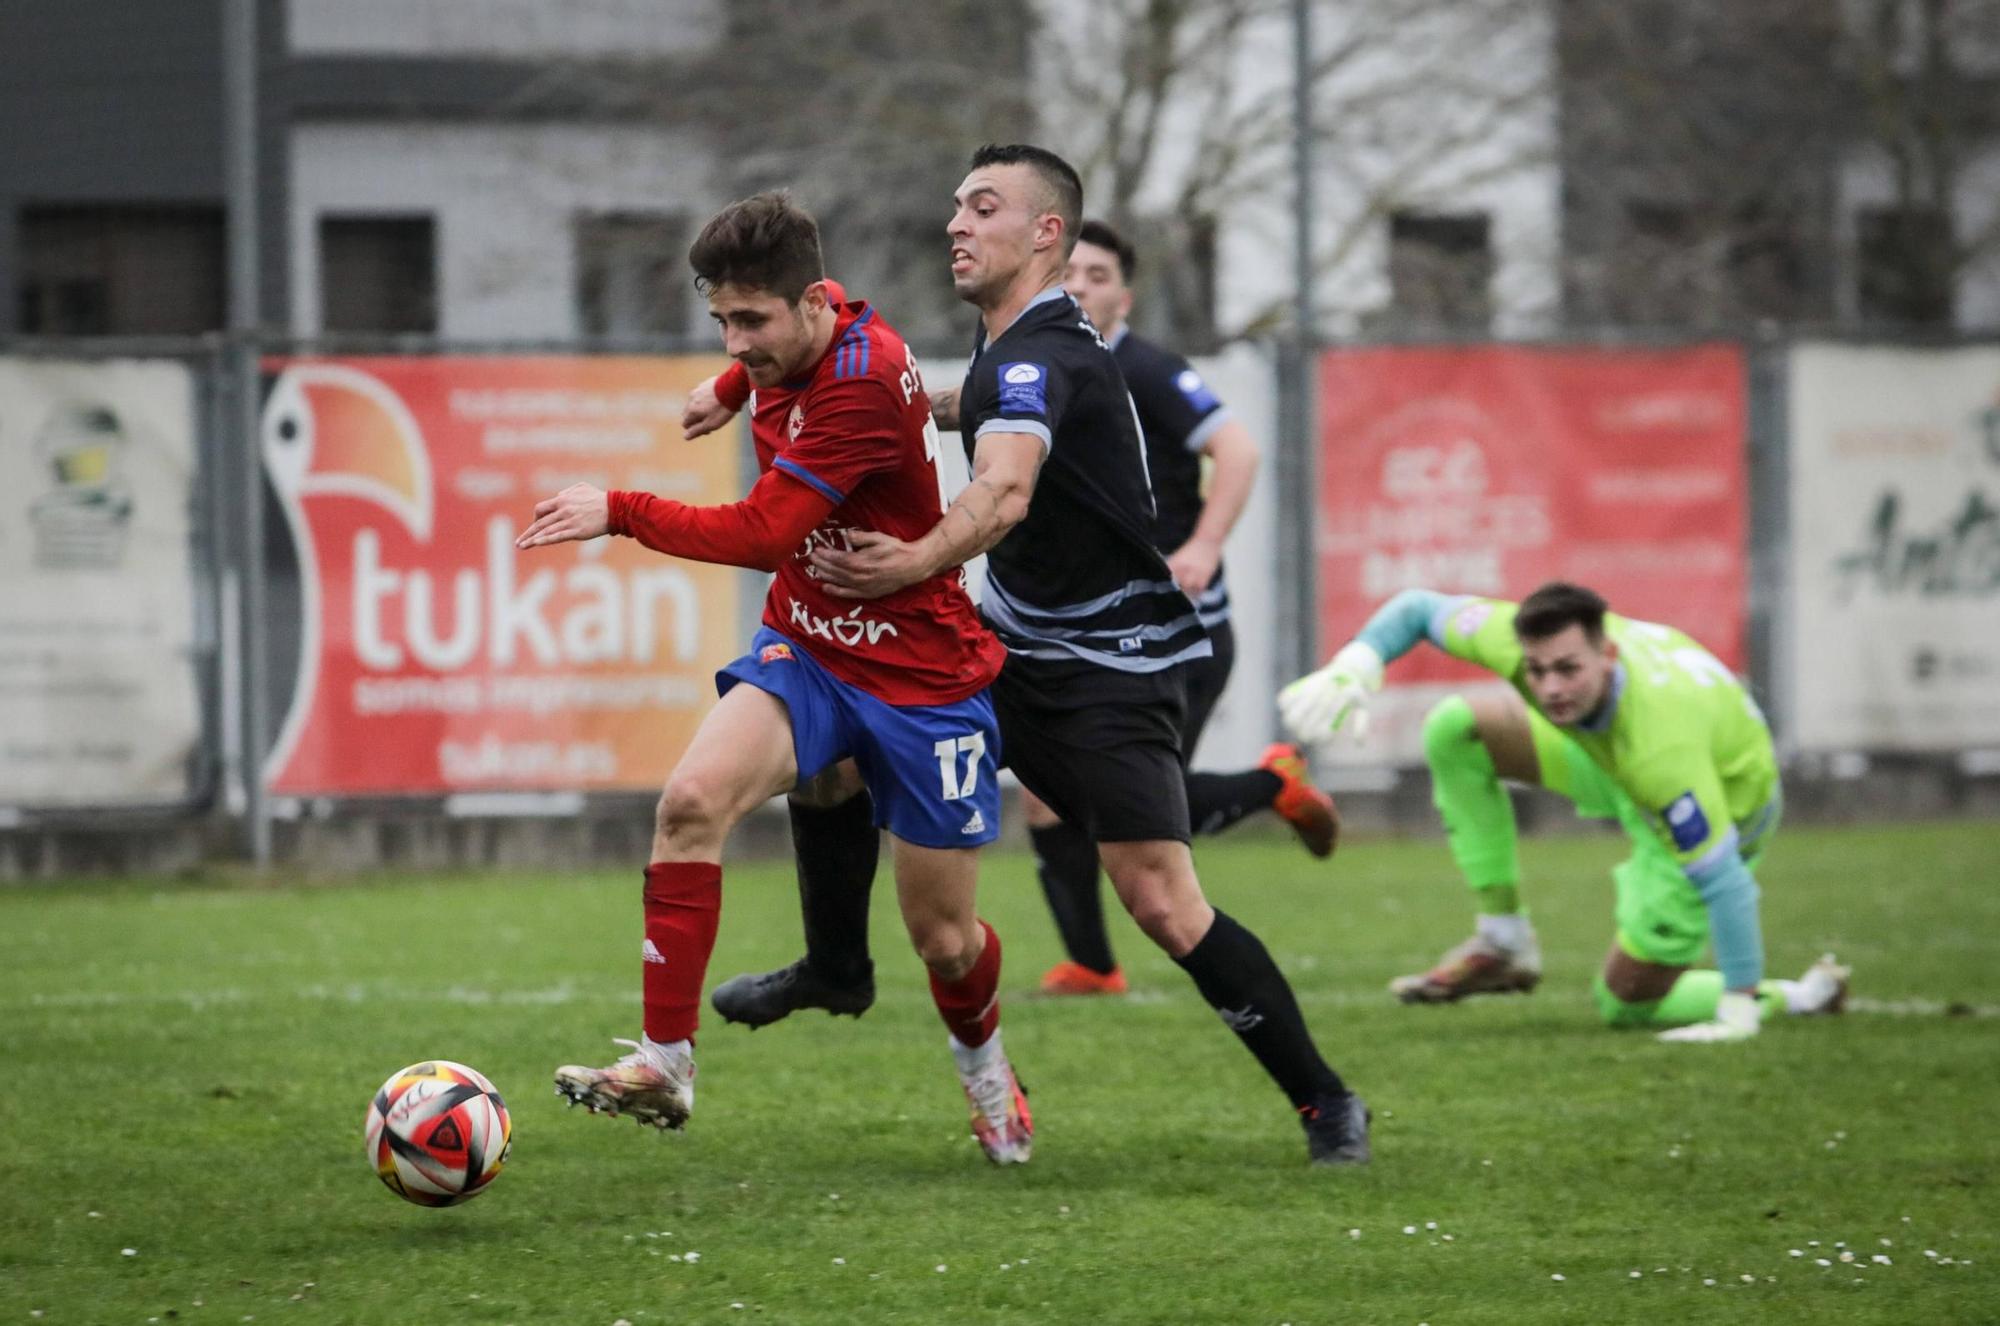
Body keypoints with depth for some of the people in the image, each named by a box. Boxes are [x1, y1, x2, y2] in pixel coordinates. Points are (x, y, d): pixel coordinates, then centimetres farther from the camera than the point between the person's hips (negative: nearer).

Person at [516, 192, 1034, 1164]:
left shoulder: (863, 382, -27)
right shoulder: (791, 354, -2)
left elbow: (762, 534, -29)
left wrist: (618, 513, -26)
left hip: (923, 676, -6)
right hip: (805, 649, 6)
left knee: (941, 936, 6)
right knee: (692, 798, -24)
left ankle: (984, 1064, 41)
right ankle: (664, 1065, -24)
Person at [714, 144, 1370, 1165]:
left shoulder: (1038, 355, -23)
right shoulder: (1012, 346, 7)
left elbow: (1005, 491, -42)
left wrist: (916, 562, -53)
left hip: (1110, 664, -10)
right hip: (1016, 639, 10)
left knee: (1159, 901, -16)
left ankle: (1323, 1100, -5)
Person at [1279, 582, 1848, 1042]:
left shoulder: (1662, 743, -46)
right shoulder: (1538, 642, -30)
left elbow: (1724, 882, -39)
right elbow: (1418, 607, -13)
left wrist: (1740, 1012, -35)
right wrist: (1352, 667, -32)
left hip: (1726, 804, -7)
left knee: (1626, 1001, -1)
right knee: (1455, 729, -6)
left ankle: (1802, 997, 18)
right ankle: (1504, 942, 5)